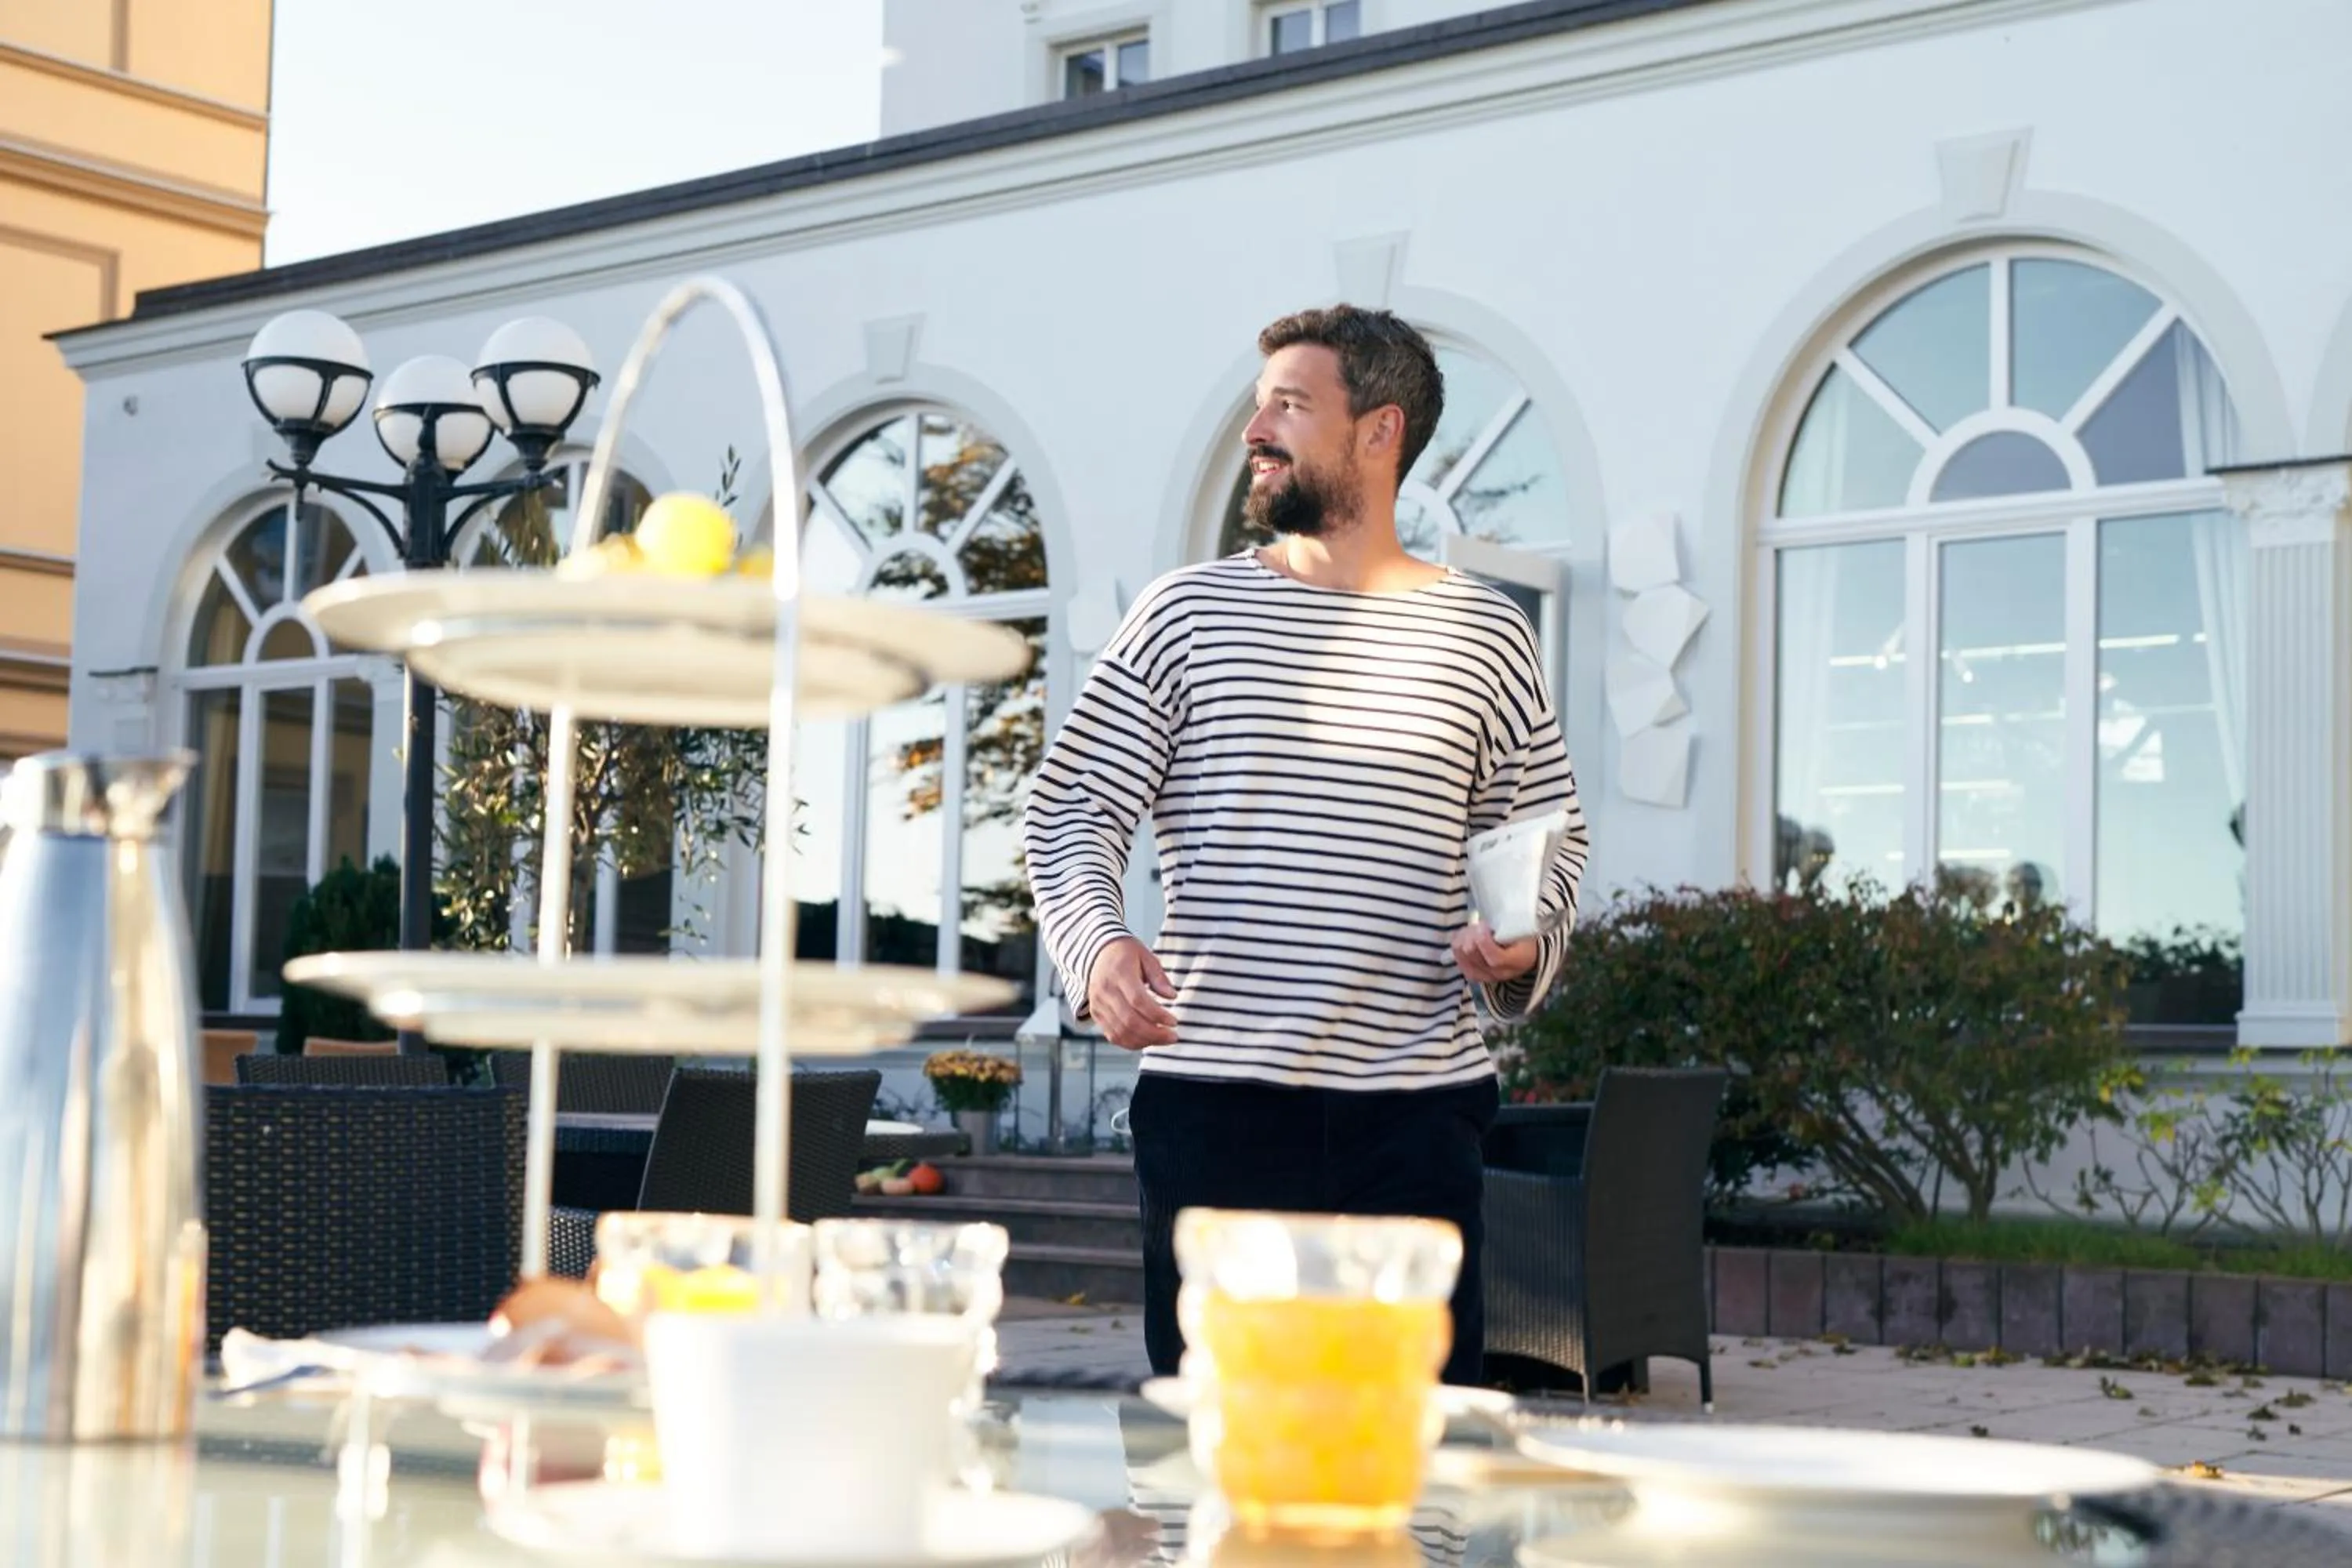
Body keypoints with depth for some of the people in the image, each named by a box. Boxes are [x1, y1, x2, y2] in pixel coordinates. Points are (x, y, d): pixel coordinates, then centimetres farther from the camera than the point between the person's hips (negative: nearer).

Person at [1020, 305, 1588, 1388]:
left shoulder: (1485, 636, 9)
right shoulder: (1186, 614, 7)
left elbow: (1548, 834, 17)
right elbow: (1070, 810, 4)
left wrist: (1528, 947, -4)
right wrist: (1096, 942, -15)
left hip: (1418, 1106, 1)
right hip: (1214, 1097, 0)